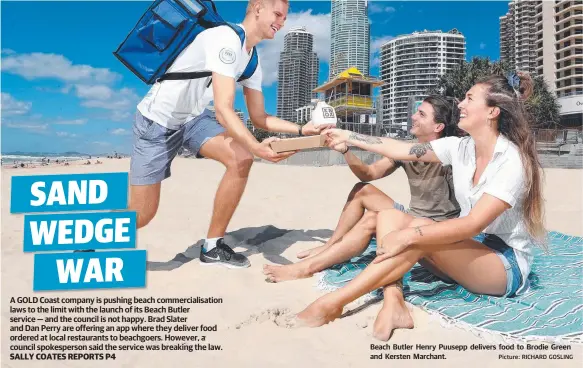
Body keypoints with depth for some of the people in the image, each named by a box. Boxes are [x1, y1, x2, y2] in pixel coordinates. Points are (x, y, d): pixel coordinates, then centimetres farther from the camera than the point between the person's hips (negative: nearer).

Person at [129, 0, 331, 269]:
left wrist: (302, 130, -3)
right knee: (142, 214, -8)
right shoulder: (227, 39, -23)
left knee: (241, 160, -17)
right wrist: (256, 147, -46)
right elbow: (224, 109, -33)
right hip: (157, 119, -7)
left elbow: (259, 118, 8)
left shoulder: (253, 61, 5)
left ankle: (212, 247, -4)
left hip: (193, 117, 8)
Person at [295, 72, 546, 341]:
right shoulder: (461, 147, 1)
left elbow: (474, 224, -29)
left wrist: (410, 236, -36)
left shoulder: (513, 161, -20)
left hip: (509, 265, -7)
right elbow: (402, 150, 2)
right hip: (469, 251, 7)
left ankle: (333, 303, -31)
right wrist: (348, 137, 4)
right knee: (388, 216, -12)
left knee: (418, 230, -32)